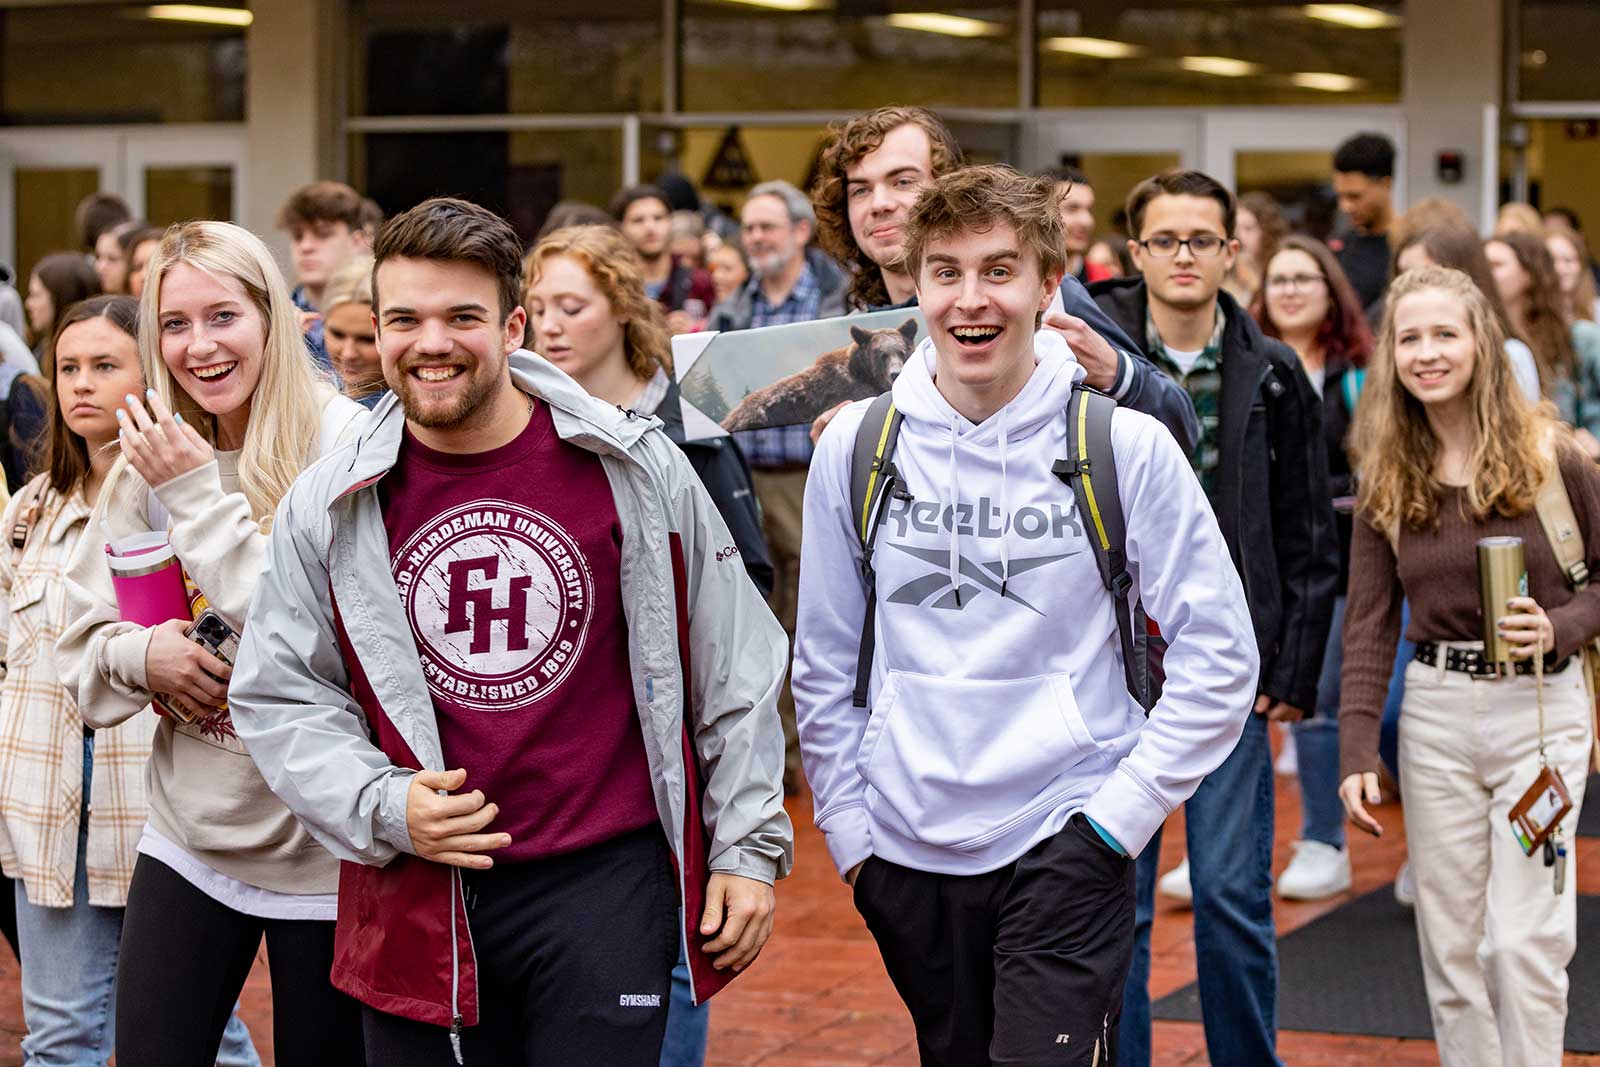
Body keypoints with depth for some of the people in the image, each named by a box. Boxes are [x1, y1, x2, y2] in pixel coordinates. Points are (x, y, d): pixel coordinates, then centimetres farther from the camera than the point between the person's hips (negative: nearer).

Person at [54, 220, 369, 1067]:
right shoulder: (149, 462, 6)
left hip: (323, 848, -4)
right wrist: (141, 655, -13)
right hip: (189, 836, 5)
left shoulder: (345, 447, -12)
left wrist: (200, 493, -18)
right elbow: (81, 651, 10)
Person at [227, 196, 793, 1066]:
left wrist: (747, 847, 5)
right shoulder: (326, 508, 2)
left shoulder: (634, 469, -2)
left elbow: (730, 667, 5)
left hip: (606, 881, -2)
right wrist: (383, 807, -9)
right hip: (416, 900, 2)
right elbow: (280, 697, 7)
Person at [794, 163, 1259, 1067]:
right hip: (909, 850, 4)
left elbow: (1220, 654, -3)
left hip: (1067, 847, -3)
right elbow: (826, 662, 10)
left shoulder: (1126, 448, -6)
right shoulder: (856, 447, 2)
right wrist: (847, 822, 4)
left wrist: (1122, 811, -8)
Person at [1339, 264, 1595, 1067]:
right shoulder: (1387, 480, 3)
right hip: (1434, 712, 3)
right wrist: (1356, 753, -4)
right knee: (1449, 942, 7)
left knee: (1524, 939, -7)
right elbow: (1368, 624, 3)